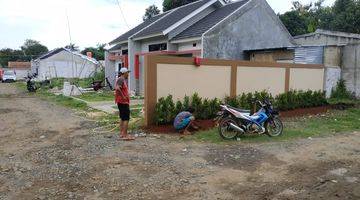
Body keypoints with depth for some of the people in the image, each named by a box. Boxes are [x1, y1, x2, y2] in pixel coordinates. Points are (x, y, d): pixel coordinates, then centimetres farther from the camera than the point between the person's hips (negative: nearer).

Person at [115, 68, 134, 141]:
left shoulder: (123, 80, 17)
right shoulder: (121, 79, -14)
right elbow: (117, 88, -32)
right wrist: (123, 97, -25)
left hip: (122, 102, 11)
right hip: (123, 102, -11)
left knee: (122, 118, 14)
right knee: (126, 118, -9)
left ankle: (121, 134, 21)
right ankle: (125, 135, -8)